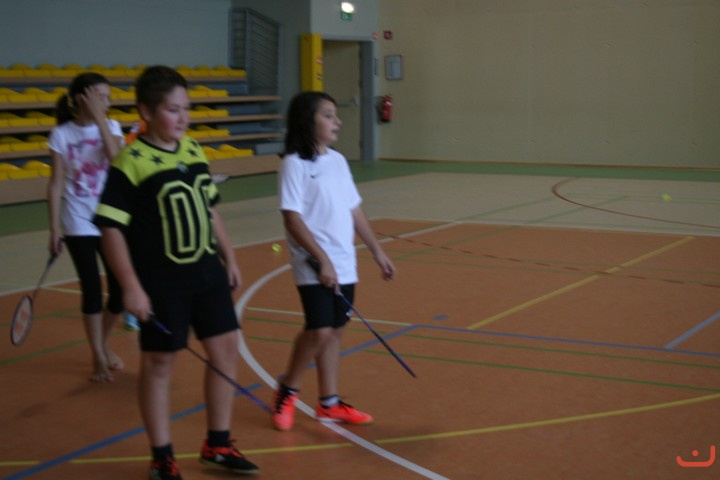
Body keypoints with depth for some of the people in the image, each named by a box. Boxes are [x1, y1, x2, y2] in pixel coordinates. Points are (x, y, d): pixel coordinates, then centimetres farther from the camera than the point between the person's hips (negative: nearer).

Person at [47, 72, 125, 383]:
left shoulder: (111, 126, 0)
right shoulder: (62, 134, -6)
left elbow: (115, 154, -21)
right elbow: (56, 184, -5)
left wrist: (99, 117, -22)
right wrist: (54, 229, -8)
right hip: (78, 224, -2)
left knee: (121, 290, 3)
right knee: (93, 291, -1)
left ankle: (103, 344, 28)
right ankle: (98, 357, 14)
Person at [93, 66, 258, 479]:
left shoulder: (194, 151, 5)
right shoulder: (131, 163, -15)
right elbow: (111, 228, -16)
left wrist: (229, 257, 16)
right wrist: (131, 287, -19)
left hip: (208, 273, 7)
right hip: (162, 282, -7)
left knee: (226, 350, 10)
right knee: (159, 363, 6)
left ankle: (218, 445, 27)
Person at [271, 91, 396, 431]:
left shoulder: (338, 161, 10)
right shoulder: (295, 164, -11)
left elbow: (354, 210, 17)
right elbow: (292, 219, -16)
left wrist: (377, 251, 16)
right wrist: (322, 259, -20)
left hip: (344, 265, 7)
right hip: (314, 266, -7)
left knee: (334, 330, 11)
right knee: (319, 331, -13)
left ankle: (329, 403, 22)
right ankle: (287, 392, 9)